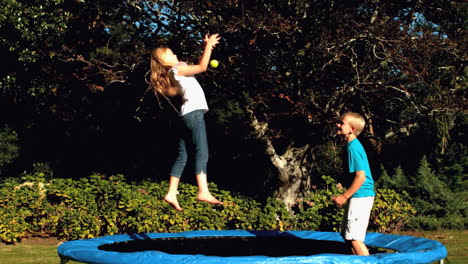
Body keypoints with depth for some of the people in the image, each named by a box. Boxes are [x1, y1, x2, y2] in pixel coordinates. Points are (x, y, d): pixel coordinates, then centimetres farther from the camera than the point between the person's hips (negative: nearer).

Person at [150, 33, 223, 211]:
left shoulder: (176, 71, 22)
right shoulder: (176, 70, -4)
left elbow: (199, 66, 29)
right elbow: (202, 67, -9)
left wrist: (207, 47, 24)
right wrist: (208, 45, -2)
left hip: (187, 114, 10)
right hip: (194, 112, -10)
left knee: (182, 156, 7)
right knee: (201, 152, -19)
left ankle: (171, 194, 3)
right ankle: (203, 192, -31)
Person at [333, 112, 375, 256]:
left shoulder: (353, 147, -18)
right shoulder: (354, 145, 12)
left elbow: (360, 177, -22)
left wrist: (344, 196, -17)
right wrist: (345, 196, 19)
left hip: (360, 197, -10)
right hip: (359, 196, 10)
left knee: (354, 237, -8)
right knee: (348, 235, 16)